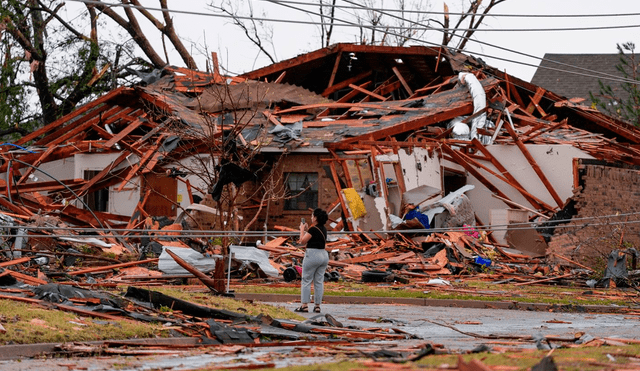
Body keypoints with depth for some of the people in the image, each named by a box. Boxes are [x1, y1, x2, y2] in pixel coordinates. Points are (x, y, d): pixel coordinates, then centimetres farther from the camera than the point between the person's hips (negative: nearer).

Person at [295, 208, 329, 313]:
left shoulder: (313, 229, -15)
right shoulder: (323, 229, 10)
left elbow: (303, 241, -10)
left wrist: (302, 230, 1)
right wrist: (307, 230, 20)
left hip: (312, 255, -8)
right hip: (324, 255, 8)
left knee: (306, 281, -1)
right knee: (319, 281, 8)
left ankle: (305, 305, -4)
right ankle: (317, 306, 8)